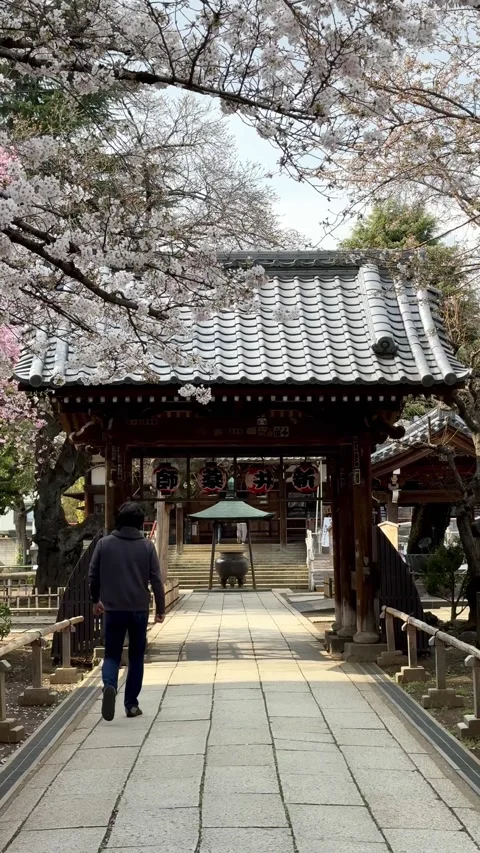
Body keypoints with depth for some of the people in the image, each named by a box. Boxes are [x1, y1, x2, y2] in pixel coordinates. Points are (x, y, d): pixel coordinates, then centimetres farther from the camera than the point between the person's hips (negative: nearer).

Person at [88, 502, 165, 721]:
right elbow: (156, 580, -3)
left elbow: (93, 576, 4)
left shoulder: (104, 543, 0)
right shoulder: (146, 546, -2)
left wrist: (95, 600, 20)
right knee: (136, 657, 13)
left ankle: (109, 685, -19)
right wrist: (160, 608, 7)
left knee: (112, 654, 10)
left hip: (112, 610, 0)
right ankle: (131, 704, 13)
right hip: (139, 609, 0)